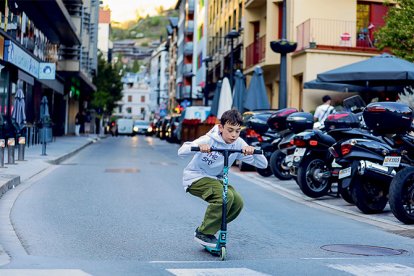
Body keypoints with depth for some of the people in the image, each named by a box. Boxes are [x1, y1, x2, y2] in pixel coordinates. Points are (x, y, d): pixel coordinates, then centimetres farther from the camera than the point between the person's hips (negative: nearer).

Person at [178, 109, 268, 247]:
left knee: (238, 202, -15)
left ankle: (208, 230, 6)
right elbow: (181, 151, -29)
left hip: (215, 179, 6)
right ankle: (204, 233, -12)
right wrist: (198, 146, -49)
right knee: (226, 196, -28)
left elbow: (263, 164, -11)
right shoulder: (209, 139, -20)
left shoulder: (239, 144, -8)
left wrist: (252, 151, -32)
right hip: (195, 178, -6)